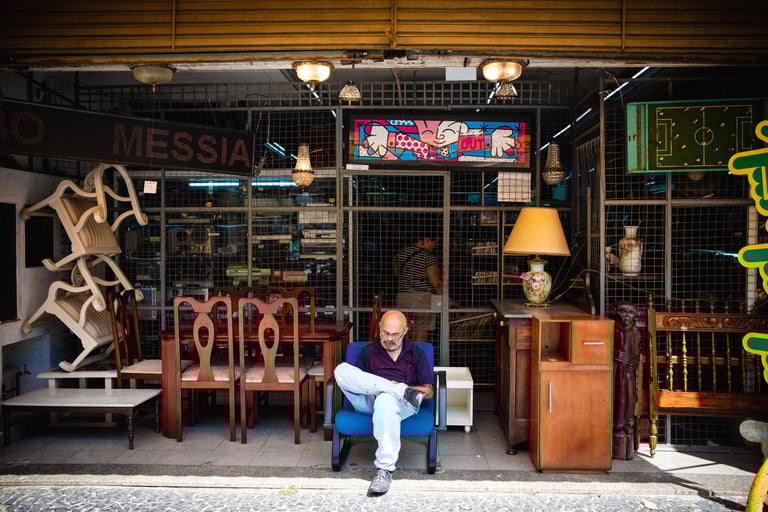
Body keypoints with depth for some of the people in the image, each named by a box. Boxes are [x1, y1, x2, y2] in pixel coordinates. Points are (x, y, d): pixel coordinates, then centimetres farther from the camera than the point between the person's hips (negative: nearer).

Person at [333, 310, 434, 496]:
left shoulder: (416, 352, 13)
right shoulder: (368, 351, 16)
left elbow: (428, 391, 11)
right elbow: (354, 381, 12)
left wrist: (411, 390, -12)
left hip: (402, 404, -2)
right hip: (369, 402, 2)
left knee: (386, 399, -42)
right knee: (342, 369, -25)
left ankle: (385, 469, -37)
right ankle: (404, 390, -28)